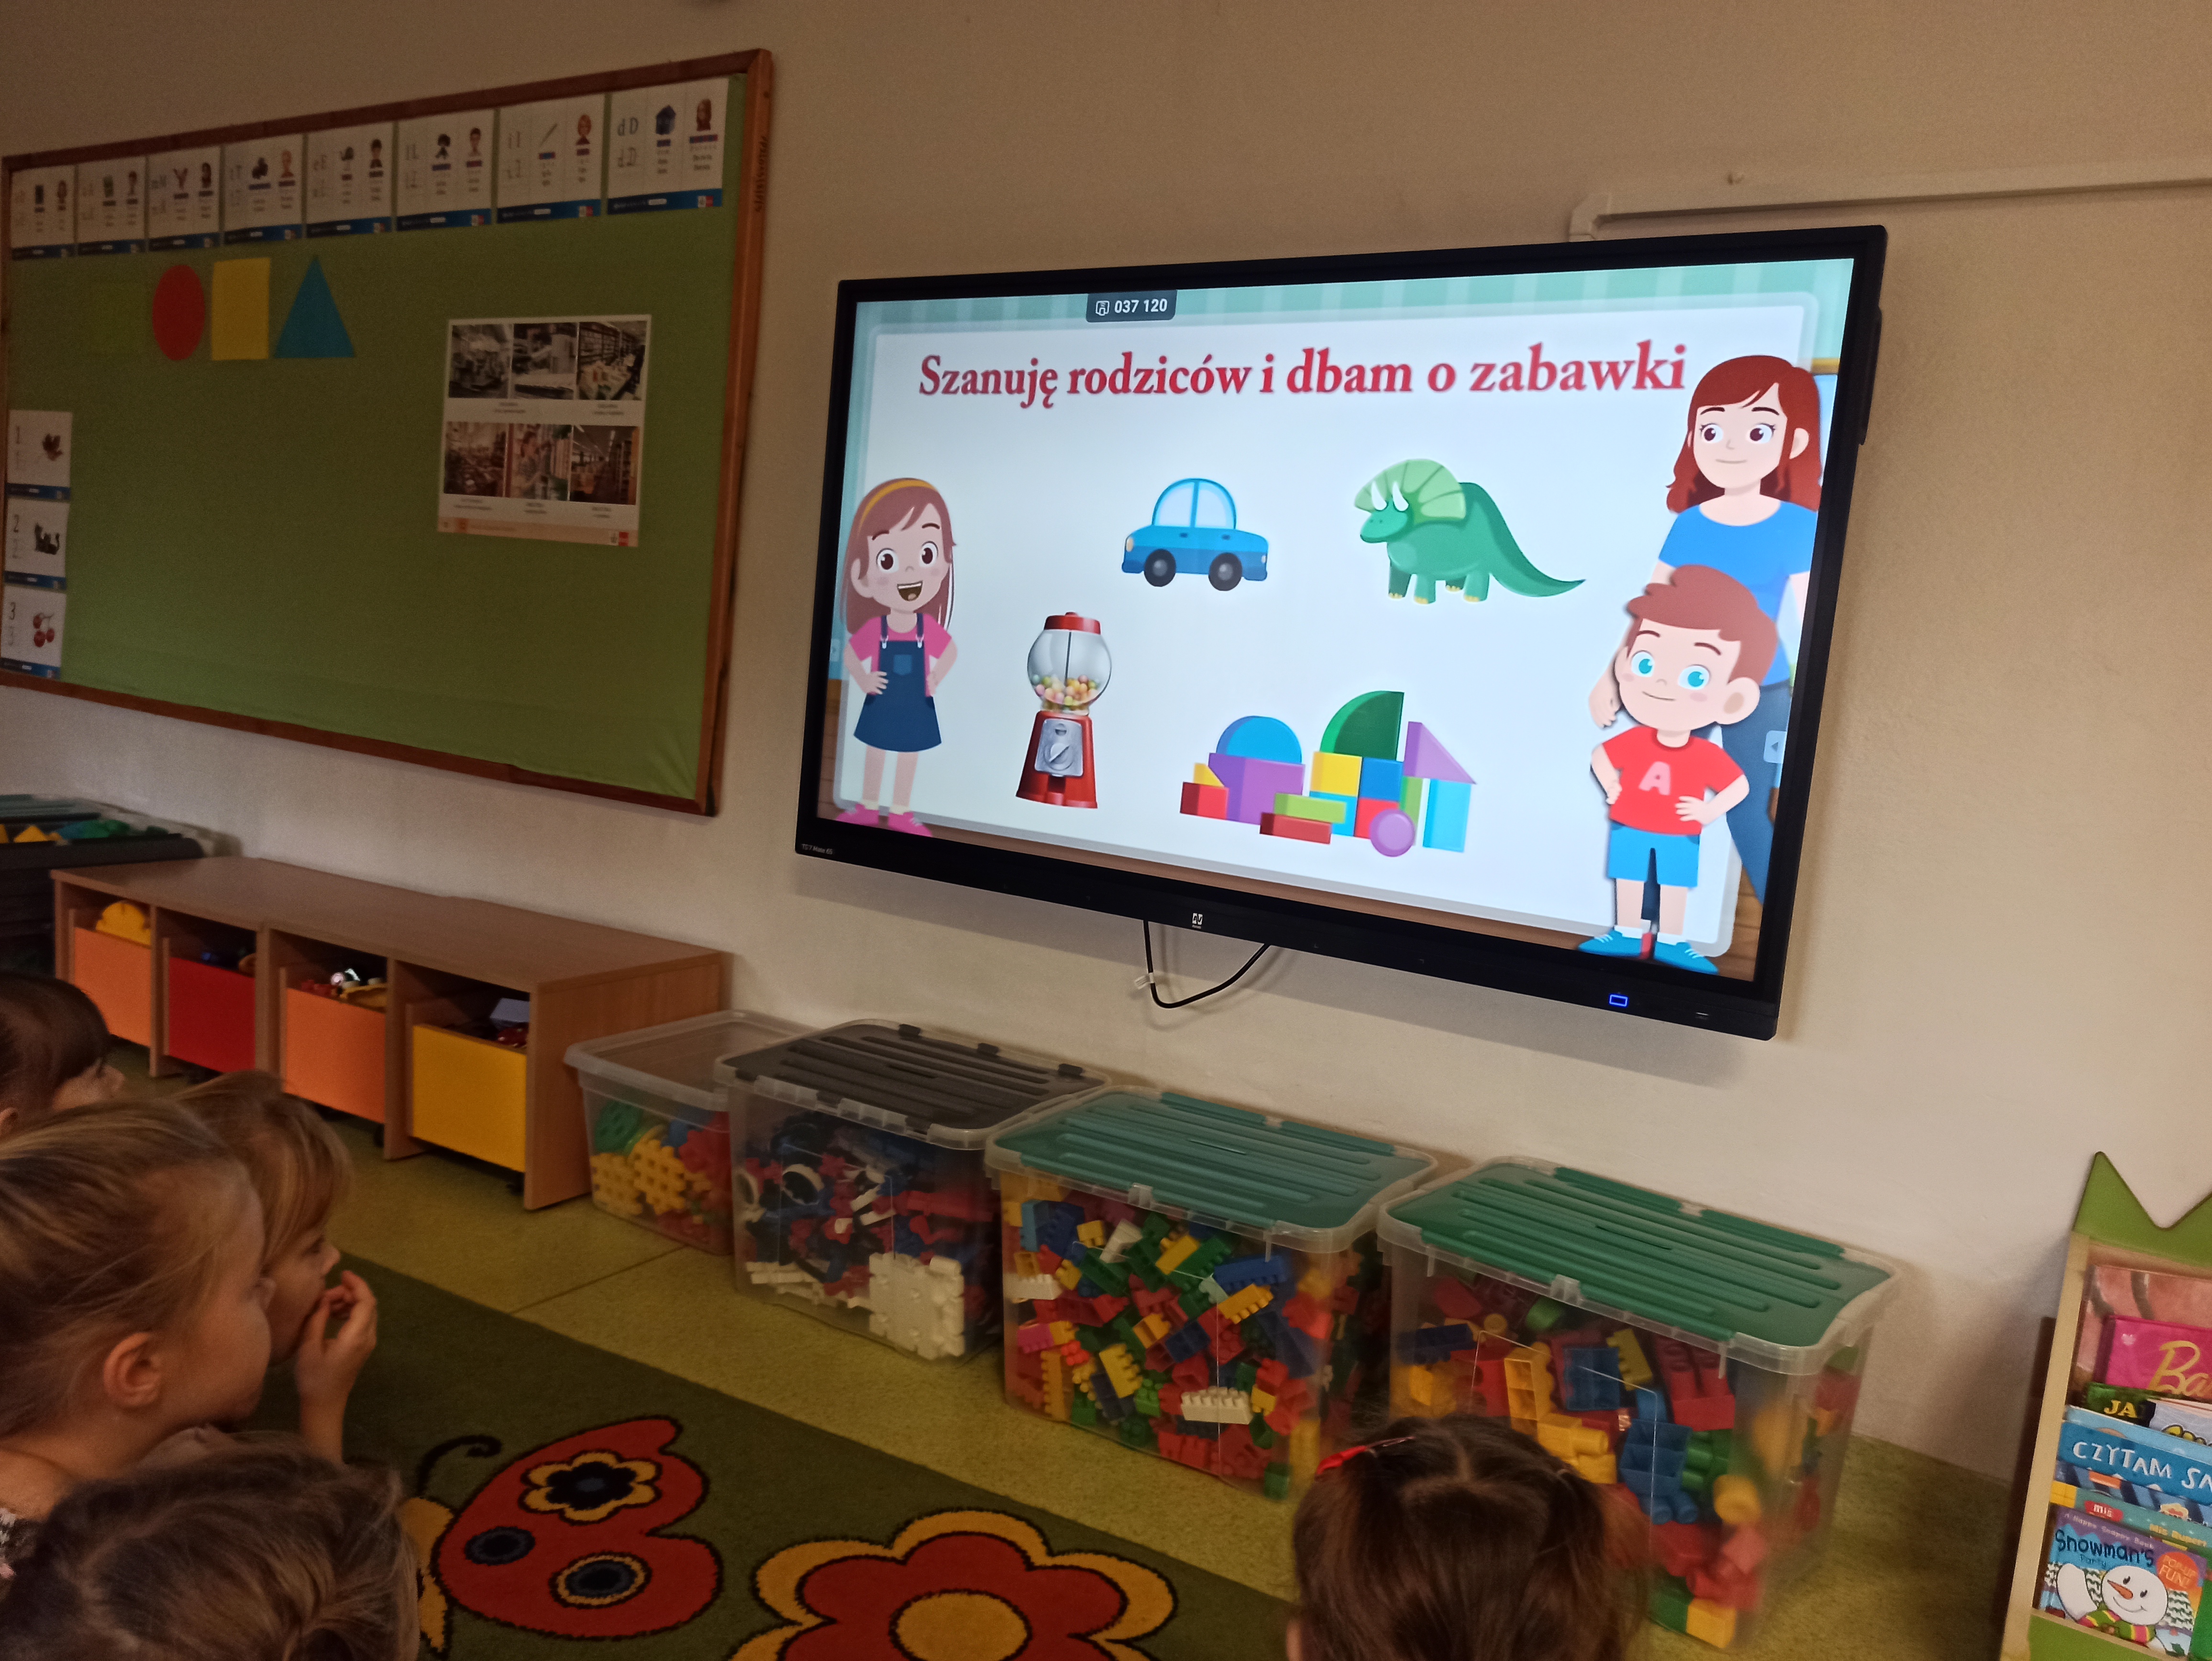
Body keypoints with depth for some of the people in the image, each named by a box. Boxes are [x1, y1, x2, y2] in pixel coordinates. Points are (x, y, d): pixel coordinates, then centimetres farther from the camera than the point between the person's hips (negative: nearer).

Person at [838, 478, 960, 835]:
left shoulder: (930, 628, -15)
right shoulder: (874, 628, -17)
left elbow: (951, 652, 1)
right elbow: (850, 653, -2)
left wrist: (937, 679, -9)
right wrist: (862, 680, -14)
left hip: (916, 707, 0)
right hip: (882, 705, 0)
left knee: (909, 760, 12)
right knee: (874, 755, 15)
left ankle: (900, 813, 27)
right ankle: (868, 808, 31)